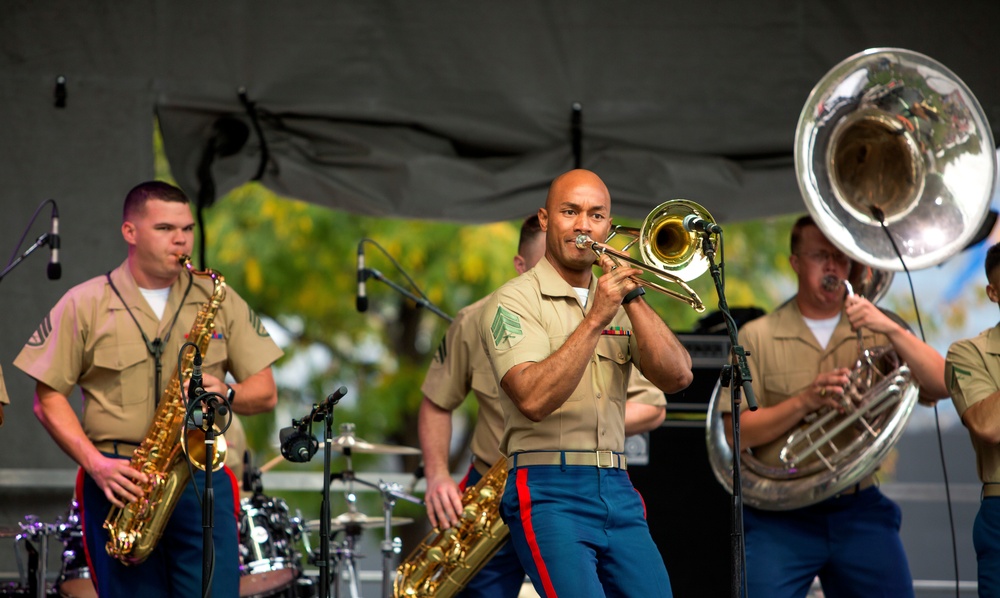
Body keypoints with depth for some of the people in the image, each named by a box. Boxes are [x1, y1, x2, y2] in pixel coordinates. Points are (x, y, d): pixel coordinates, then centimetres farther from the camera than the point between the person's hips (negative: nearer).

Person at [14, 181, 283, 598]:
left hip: (202, 477, 1)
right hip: (119, 485, -1)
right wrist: (95, 464, -10)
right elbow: (48, 398, 3)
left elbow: (265, 393, 12)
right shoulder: (85, 305, 5)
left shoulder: (220, 301, 11)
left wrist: (226, 393, -11)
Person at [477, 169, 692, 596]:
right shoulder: (515, 300, -2)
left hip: (617, 492, 6)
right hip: (550, 493, -6)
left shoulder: (616, 301, 17)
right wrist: (594, 320, -19)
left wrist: (631, 298, -7)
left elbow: (677, 377, 2)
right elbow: (533, 398, -18)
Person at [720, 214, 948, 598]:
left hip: (860, 512, 2)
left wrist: (893, 331, -16)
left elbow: (941, 388, -4)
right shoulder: (757, 337, 5)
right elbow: (737, 432, -3)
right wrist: (805, 401, -17)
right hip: (781, 519, -2)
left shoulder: (876, 333, 10)